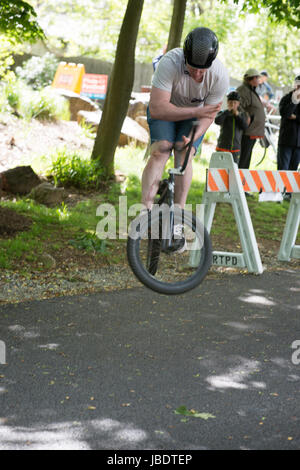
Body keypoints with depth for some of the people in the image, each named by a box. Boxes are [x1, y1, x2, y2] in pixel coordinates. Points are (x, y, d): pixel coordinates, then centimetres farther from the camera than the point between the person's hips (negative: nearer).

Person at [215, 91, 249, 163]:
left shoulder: (242, 115, 10)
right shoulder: (223, 114, 2)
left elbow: (245, 127, -5)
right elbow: (217, 121, -19)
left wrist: (237, 115, -8)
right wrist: (227, 111, -14)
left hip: (235, 148, 3)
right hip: (223, 147, -3)